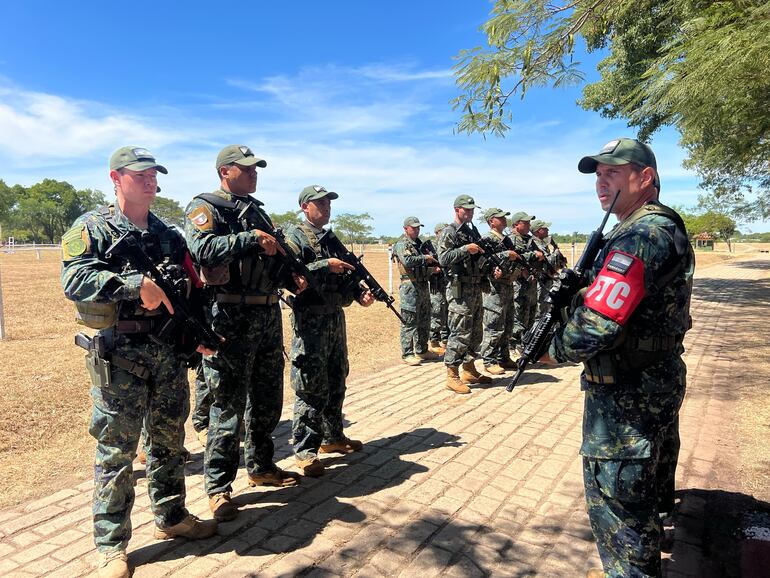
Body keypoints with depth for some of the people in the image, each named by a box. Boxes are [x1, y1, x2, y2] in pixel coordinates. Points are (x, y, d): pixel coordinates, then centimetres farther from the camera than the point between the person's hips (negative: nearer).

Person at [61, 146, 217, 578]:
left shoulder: (169, 234, 13)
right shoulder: (91, 229, -3)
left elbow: (192, 290, 16)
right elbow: (75, 279, -19)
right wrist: (138, 284, -27)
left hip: (169, 349, 5)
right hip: (119, 353, -5)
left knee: (170, 439, 15)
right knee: (116, 449, 3)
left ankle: (172, 517, 33)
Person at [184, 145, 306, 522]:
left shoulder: (256, 210, 20)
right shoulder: (205, 208, -4)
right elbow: (202, 249, -23)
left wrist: (290, 279, 8)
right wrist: (251, 238, -21)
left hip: (269, 315, 8)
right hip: (231, 318, -8)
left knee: (267, 399, 16)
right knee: (229, 403, -1)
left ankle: (261, 467, 33)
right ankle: (218, 487, 13)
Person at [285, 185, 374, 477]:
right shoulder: (295, 236, -7)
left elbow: (344, 276, 19)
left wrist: (360, 292, 1)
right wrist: (326, 265, -23)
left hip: (336, 317, 8)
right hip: (310, 320, -8)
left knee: (336, 382, 16)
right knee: (311, 387, -4)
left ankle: (332, 437, 31)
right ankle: (305, 451, 7)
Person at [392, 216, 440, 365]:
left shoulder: (419, 244, 18)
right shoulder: (402, 244, -8)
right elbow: (407, 261, -26)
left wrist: (433, 269, 6)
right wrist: (425, 258, -17)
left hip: (424, 285, 9)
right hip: (410, 287, -9)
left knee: (425, 321, 15)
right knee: (409, 322, -4)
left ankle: (422, 350, 26)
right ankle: (407, 354, 2)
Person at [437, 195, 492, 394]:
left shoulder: (473, 232, 17)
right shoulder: (449, 233, -7)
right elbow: (443, 259, -18)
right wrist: (466, 249, -22)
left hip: (476, 288, 9)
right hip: (460, 290, -8)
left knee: (475, 333, 14)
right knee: (459, 334, -7)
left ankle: (469, 370, 26)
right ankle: (452, 376, 1)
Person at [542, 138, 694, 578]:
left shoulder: (641, 235, -23)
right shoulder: (669, 227, 11)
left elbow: (597, 325, -30)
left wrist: (555, 349, -12)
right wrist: (580, 289, 0)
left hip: (627, 396, -11)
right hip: (661, 381, 11)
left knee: (616, 501, 4)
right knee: (651, 490, 26)